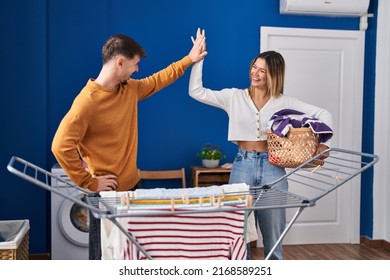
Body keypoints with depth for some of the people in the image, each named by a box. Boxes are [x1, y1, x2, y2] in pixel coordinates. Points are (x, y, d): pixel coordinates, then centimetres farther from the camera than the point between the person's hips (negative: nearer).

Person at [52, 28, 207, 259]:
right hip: (107, 194, -8)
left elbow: (157, 81, 23)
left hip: (132, 186, 8)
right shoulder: (88, 101, -21)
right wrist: (90, 183, -19)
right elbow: (61, 146, -24)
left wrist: (189, 59, 24)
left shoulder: (130, 89, 4)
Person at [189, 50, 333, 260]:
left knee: (273, 231, 7)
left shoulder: (284, 102, 3)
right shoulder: (234, 97, 4)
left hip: (272, 167, 0)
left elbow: (323, 114, 6)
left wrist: (324, 143, -7)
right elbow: (196, 91, 0)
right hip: (243, 165, 0)